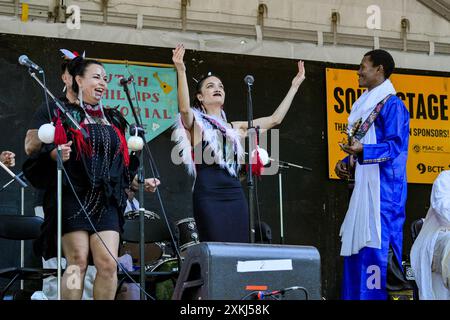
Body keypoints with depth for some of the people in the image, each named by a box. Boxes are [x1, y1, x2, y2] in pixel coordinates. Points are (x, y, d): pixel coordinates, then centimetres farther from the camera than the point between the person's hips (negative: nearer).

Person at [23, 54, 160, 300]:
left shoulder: (113, 119, 23)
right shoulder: (56, 112, 7)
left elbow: (122, 162, 28)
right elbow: (31, 146, -2)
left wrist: (140, 183, 14)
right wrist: (54, 154, -21)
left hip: (106, 199, 4)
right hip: (72, 195, -4)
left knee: (108, 264, -8)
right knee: (78, 263, -11)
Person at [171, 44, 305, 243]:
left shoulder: (234, 128, 20)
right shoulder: (196, 124, 4)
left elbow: (274, 119, 21)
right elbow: (184, 108, -20)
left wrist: (294, 86, 21)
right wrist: (181, 72, -32)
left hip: (235, 196, 6)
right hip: (208, 196, -5)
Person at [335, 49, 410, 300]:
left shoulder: (392, 104, -8)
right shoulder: (366, 106, 20)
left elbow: (395, 144, -17)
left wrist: (362, 151, -30)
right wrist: (347, 163, 9)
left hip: (383, 188, -10)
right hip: (364, 187, 10)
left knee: (377, 245, -12)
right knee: (358, 246, 8)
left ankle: (378, 294, -11)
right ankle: (359, 295, 11)